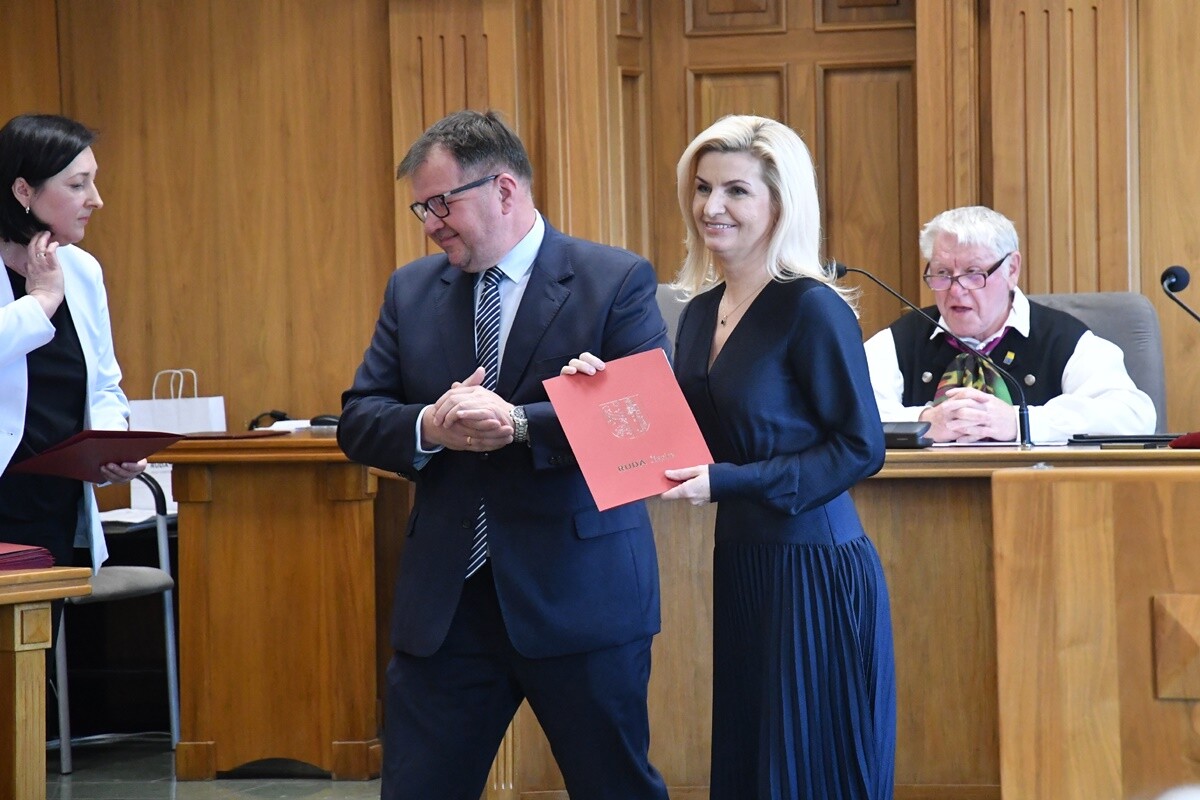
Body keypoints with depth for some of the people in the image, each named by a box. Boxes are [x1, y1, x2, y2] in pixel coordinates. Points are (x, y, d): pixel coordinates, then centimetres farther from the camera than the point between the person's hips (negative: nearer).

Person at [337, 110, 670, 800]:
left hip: (582, 598, -4)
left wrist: (518, 425, -25)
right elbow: (358, 420, 8)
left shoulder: (618, 282, -5)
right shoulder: (411, 291, 9)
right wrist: (429, 427, -15)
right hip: (446, 602, 4)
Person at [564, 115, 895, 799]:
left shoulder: (812, 308, -14)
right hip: (741, 564, 8)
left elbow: (860, 448, -15)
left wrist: (729, 481, -21)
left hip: (814, 570, -8)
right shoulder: (702, 311, 9)